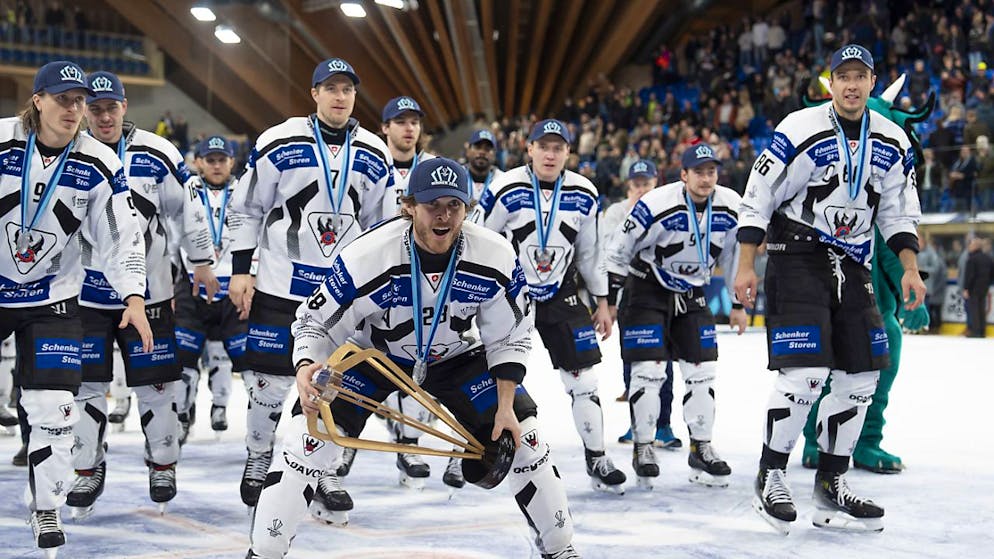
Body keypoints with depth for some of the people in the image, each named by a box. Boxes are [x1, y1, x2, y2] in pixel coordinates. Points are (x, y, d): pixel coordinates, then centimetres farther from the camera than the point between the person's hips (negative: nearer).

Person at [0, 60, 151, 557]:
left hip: (52, 298, 1)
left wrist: (134, 298, -12)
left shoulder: (99, 165, -7)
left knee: (53, 406, -4)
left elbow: (121, 235, -4)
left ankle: (46, 509, 13)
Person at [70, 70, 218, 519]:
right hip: (85, 292, 1)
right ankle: (88, 471, 17)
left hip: (148, 289, 0)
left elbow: (187, 208, 5)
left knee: (155, 381, 5)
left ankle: (162, 465, 22)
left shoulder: (157, 155, -3)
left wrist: (202, 261, 7)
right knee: (87, 383, 2)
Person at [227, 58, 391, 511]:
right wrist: (240, 271, -3)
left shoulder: (375, 155, 5)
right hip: (280, 283, -3)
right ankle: (258, 460, 22)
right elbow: (246, 209, 1)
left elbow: (380, 224, 13)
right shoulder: (279, 143, -5)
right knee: (271, 377, 2)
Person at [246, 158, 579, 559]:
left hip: (456, 357, 2)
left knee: (523, 438, -4)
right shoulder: (366, 258, -33)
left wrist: (506, 405, -16)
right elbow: (316, 323, -21)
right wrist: (306, 368, -41)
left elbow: (508, 337, -10)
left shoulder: (497, 259, -25)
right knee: (311, 438, -18)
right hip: (371, 354, -2)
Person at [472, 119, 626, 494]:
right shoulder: (505, 191, -15)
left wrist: (602, 302, 11)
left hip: (561, 296, 3)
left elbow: (589, 251, 9)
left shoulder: (584, 195, -2)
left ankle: (597, 461, 10)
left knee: (583, 377, -1)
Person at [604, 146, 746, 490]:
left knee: (702, 371, 2)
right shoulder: (656, 206, -24)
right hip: (646, 290, -5)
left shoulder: (731, 208, -8)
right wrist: (608, 302, -13)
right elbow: (617, 252, -15)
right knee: (649, 370, -10)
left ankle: (701, 449, 14)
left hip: (691, 294, 5)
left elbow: (736, 255, 9)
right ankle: (642, 448, 4)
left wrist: (738, 304, 12)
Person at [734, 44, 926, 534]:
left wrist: (909, 268, 6)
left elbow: (898, 212, 15)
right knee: (805, 372, -16)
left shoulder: (892, 142, 6)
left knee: (861, 375, 4)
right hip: (797, 259, -6)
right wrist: (745, 267, -11)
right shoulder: (799, 130, -11)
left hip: (851, 267, 6)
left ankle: (831, 483, 17)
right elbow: (757, 199, -9)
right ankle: (770, 478, 1)